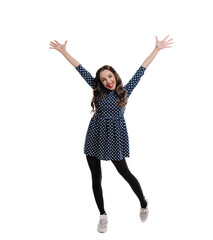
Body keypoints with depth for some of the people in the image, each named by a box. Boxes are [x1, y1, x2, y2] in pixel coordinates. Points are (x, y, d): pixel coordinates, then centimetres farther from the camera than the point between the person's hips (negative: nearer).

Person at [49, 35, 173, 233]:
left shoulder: (125, 90, 3)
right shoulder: (98, 90, 7)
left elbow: (141, 70, 3)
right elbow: (81, 70, 9)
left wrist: (157, 49, 3)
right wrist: (64, 52, 11)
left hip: (115, 135, -3)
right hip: (95, 135, 3)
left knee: (124, 172, 5)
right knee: (96, 177, 7)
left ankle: (143, 203, 29)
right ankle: (103, 215, 22)